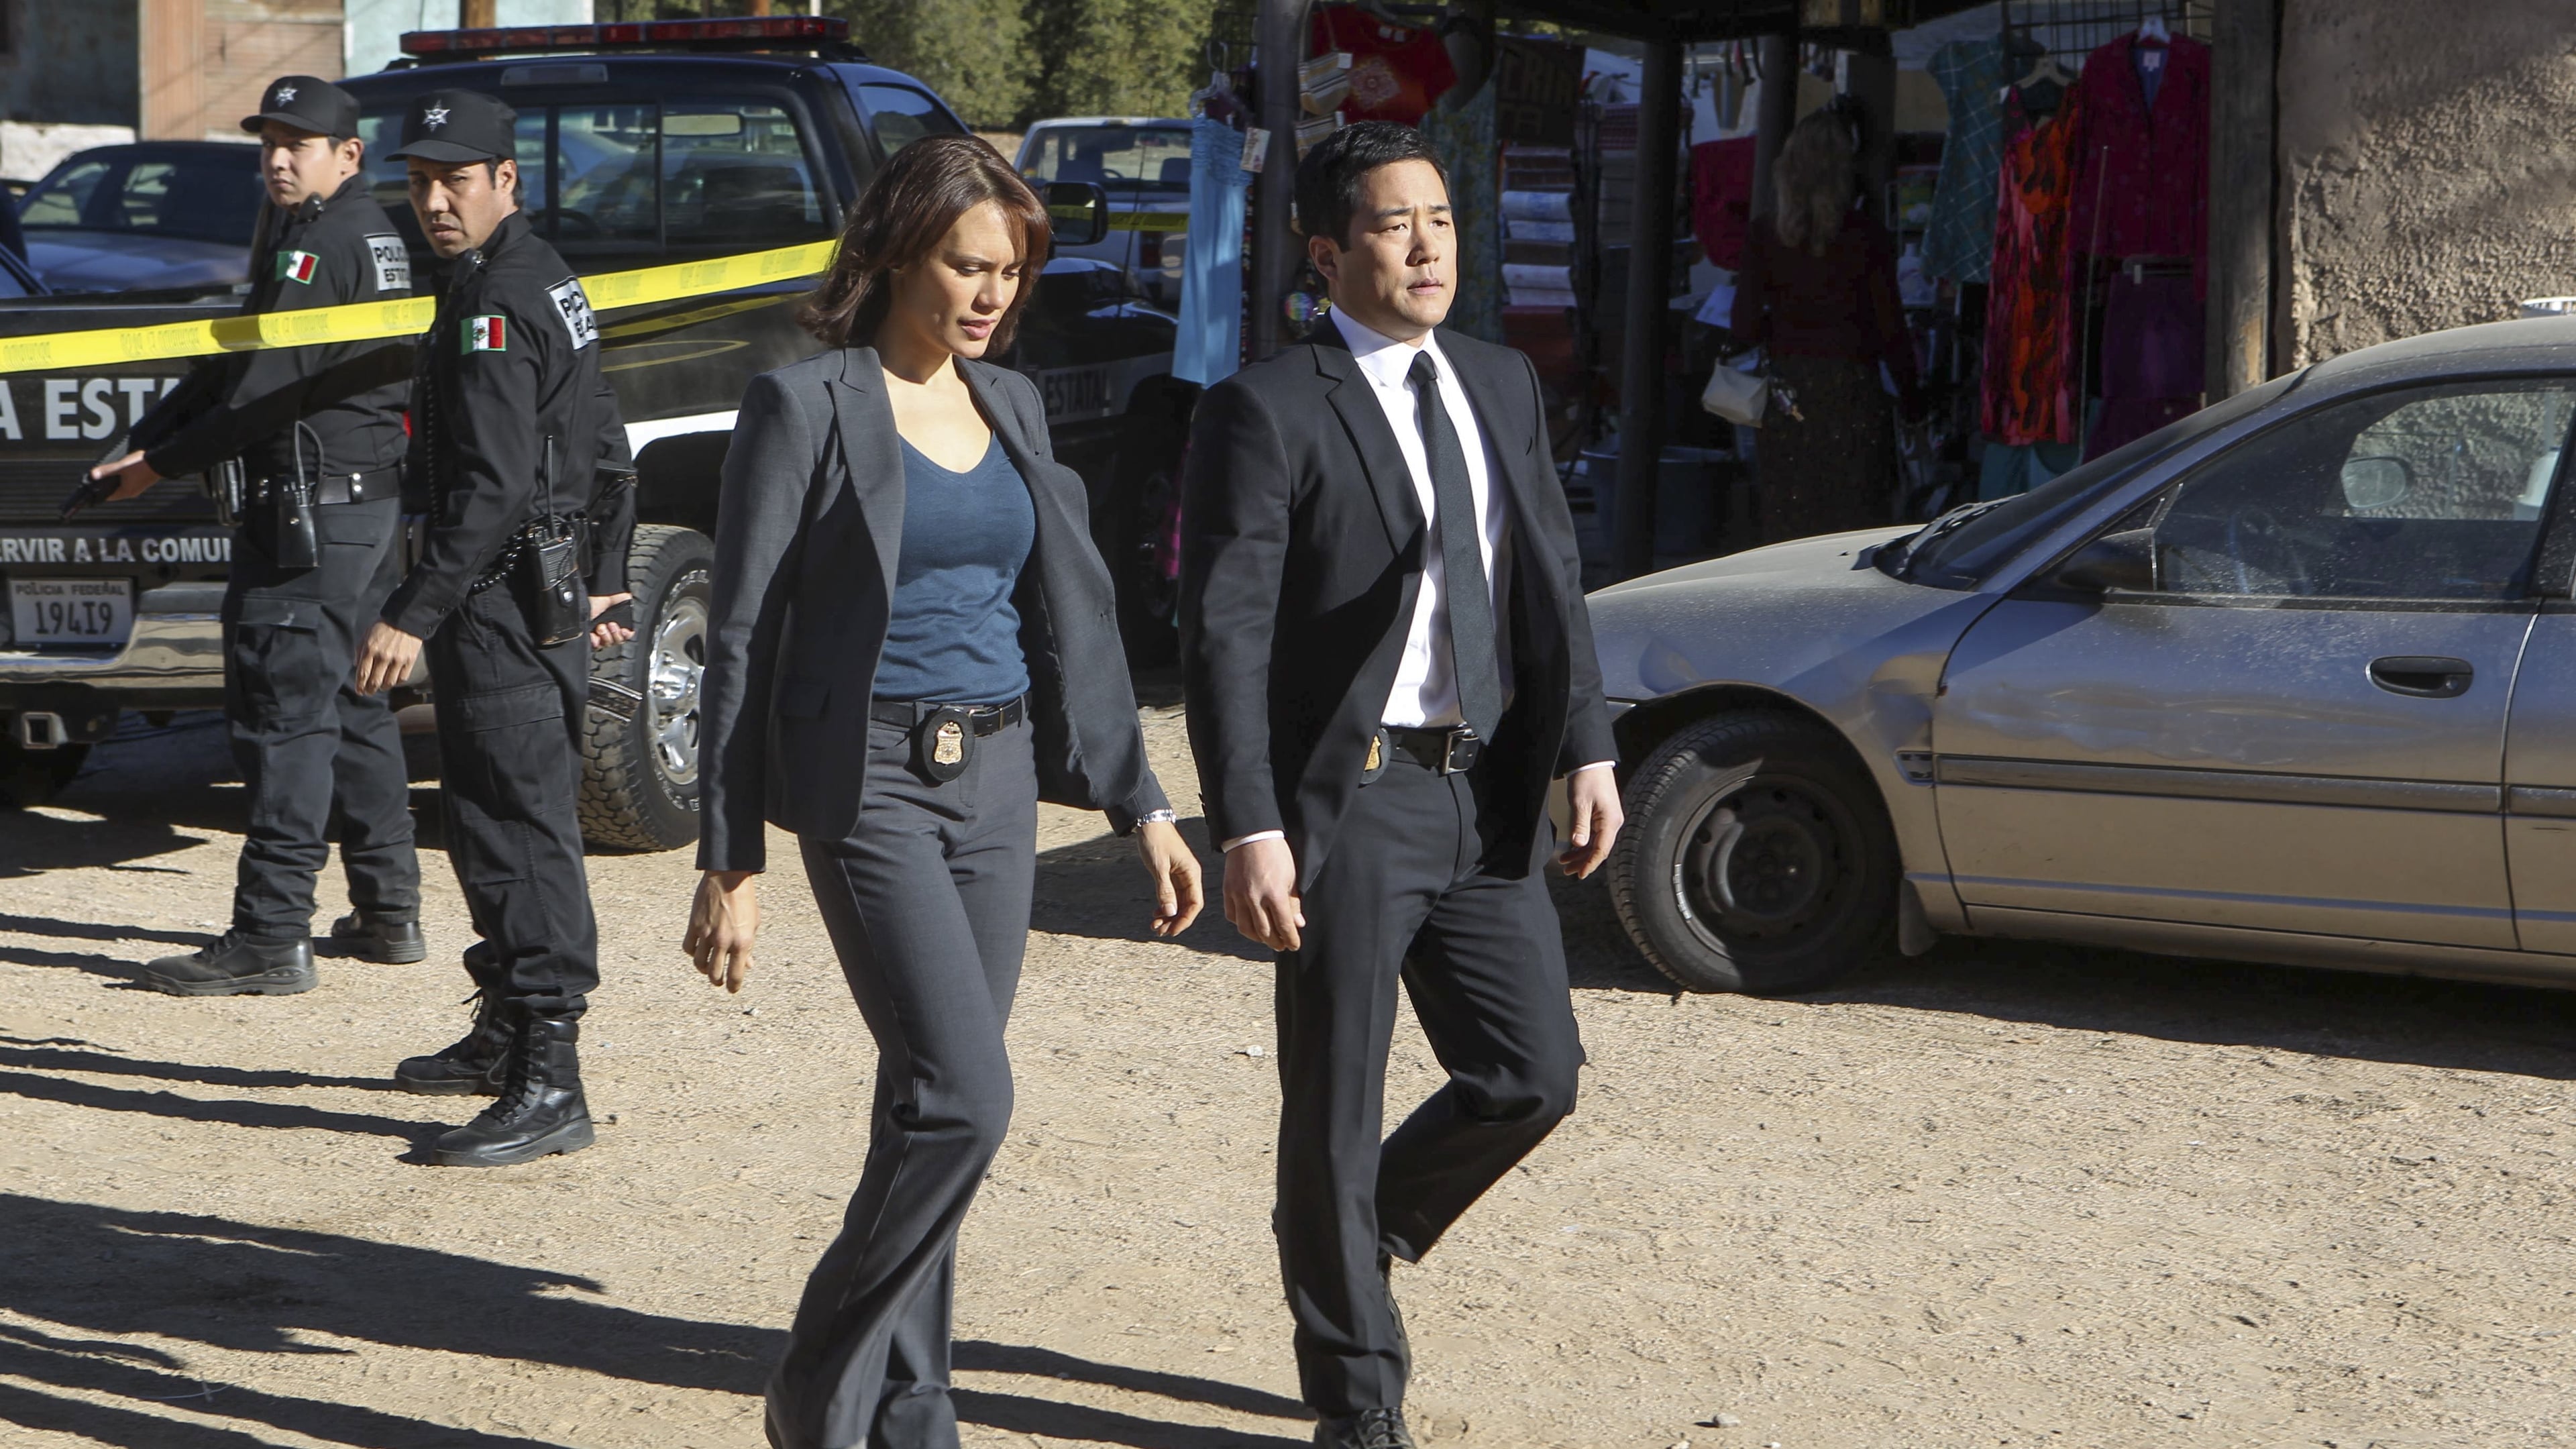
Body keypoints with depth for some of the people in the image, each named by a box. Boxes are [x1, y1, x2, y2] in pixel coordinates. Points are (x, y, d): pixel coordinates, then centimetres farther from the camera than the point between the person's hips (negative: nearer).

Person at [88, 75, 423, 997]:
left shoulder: (317, 243, -14)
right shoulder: (371, 233, 18)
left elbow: (262, 391, -19)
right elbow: (230, 366, 15)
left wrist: (163, 464, -10)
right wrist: (144, 440, 7)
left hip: (311, 510, -11)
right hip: (371, 502, 11)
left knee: (283, 713, -9)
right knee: (350, 706, 16)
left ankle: (271, 937, -9)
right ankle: (388, 911, 23)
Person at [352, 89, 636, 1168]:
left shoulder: (496, 306, -17)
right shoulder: (544, 279, 16)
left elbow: (494, 488, -25)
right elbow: (601, 442, 22)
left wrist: (415, 615, -25)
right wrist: (603, 581, 24)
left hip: (506, 599, -11)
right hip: (548, 595, 11)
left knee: (519, 828, -12)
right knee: (492, 816, 20)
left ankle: (548, 1083, -13)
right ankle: (506, 1034, 32)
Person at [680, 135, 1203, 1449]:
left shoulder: (1010, 407, 13)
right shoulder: (806, 407, -6)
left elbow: (1070, 613, 18)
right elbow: (742, 642, -6)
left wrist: (1138, 802, 13)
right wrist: (728, 862, -9)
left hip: (997, 781, 6)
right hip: (870, 783, -6)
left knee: (932, 1106, 8)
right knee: (963, 1097, -15)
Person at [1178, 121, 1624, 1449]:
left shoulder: (1503, 387, 11)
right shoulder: (1268, 413, -9)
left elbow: (1552, 583, 14)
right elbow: (1223, 636, -12)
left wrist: (1585, 750, 4)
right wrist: (1249, 828, -19)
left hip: (1485, 793, 6)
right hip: (1346, 797, -6)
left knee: (1531, 1076, 7)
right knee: (1335, 1107, 3)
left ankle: (1362, 1234, 34)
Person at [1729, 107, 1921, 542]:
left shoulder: (1764, 235, 0)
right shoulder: (1867, 236, -5)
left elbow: (1744, 330, -1)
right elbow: (1891, 330, -4)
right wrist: (1912, 398, 8)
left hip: (1788, 395, 2)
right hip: (1852, 392, -2)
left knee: (1786, 529, 6)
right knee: (1853, 526, 1)